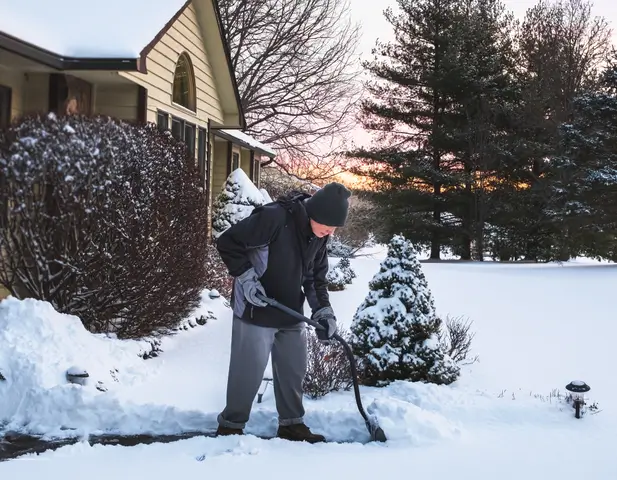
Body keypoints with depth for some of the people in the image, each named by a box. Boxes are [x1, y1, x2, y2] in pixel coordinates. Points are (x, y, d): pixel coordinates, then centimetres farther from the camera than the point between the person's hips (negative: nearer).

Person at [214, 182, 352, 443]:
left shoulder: (319, 237, -1)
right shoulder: (274, 217, -25)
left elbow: (316, 276, 10)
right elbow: (228, 242, -21)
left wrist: (323, 310, -3)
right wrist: (246, 278, -25)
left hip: (292, 314, 7)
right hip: (256, 311, -7)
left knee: (293, 370, 14)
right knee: (249, 372, -1)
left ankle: (292, 424, 30)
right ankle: (230, 426, 16)